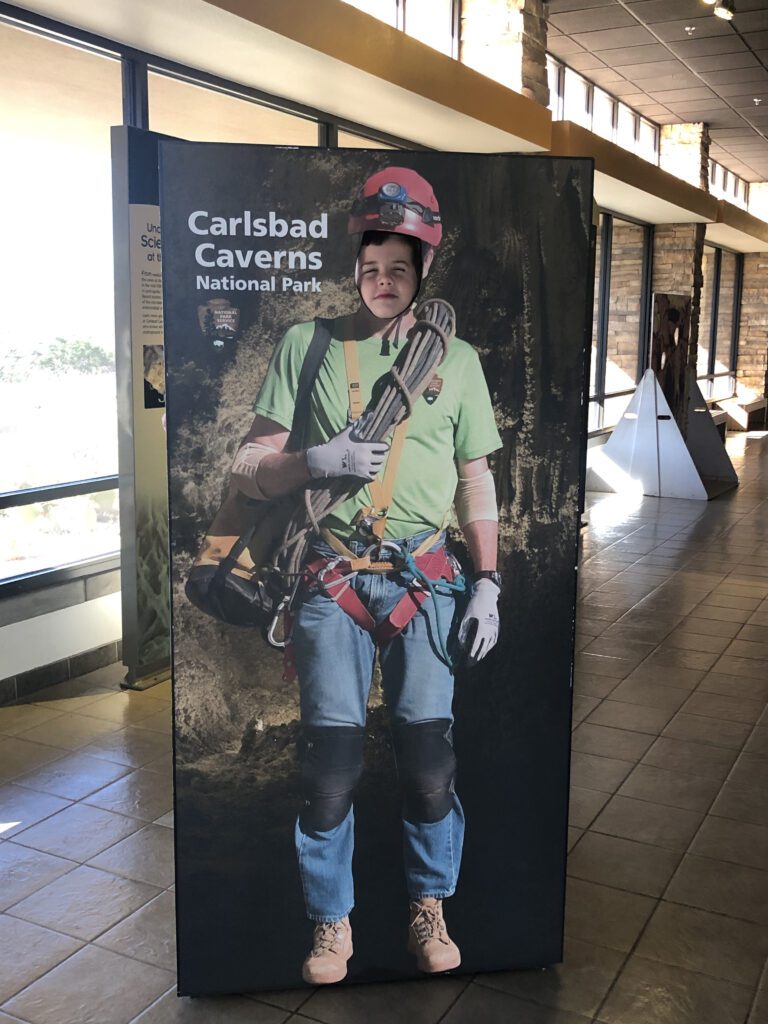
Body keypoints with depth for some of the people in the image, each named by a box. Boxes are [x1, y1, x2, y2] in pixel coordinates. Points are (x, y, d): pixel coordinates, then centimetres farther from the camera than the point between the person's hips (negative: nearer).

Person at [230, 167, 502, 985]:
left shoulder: (457, 358, 11)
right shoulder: (306, 346, 7)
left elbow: (476, 484, 14)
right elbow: (247, 472, 6)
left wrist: (487, 585, 8)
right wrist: (315, 460, -13)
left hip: (425, 576, 1)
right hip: (333, 574, -1)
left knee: (428, 750, 1)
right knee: (331, 755, 1)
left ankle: (428, 910, 25)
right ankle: (331, 924, 21)